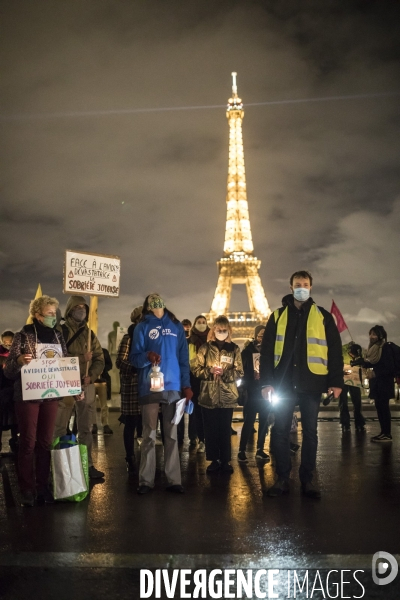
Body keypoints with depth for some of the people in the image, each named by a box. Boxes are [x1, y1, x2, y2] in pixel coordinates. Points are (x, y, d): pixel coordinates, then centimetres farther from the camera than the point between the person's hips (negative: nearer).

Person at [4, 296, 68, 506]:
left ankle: (43, 486, 16)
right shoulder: (24, 335, -6)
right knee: (28, 442, 0)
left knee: (46, 442, 7)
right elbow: (8, 370, -8)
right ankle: (27, 490, 9)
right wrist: (19, 360, -28)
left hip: (50, 395, 4)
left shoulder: (58, 336, 7)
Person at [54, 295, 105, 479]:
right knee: (59, 428, -1)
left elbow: (100, 360, 10)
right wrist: (81, 358, -19)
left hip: (86, 386, 5)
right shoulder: (61, 331, -2)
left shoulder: (90, 334, 13)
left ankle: (87, 465, 19)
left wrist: (91, 376, -8)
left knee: (85, 428, 11)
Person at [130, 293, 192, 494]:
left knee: (171, 435, 6)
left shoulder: (176, 326, 10)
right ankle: (146, 480, 6)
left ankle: (174, 480, 10)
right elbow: (134, 357, 0)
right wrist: (147, 356, -22)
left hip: (173, 386, 2)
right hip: (150, 387, -2)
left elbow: (183, 358, 9)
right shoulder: (142, 326, 3)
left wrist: (186, 385, 0)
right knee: (149, 435, 0)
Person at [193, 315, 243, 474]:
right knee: (210, 430, 5)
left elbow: (239, 372, 1)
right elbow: (196, 369, 1)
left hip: (227, 396, 0)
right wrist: (209, 371, -16)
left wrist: (224, 373, -15)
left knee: (225, 430, 7)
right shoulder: (205, 348, 4)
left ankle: (225, 460, 17)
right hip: (209, 396, 0)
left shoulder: (234, 349, 5)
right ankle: (214, 460, 16)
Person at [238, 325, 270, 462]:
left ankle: (260, 450, 15)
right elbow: (243, 371, -3)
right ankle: (242, 451, 0)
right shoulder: (248, 351, 1)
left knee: (264, 421, 7)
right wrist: (245, 389, -12)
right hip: (253, 391, -3)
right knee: (249, 421, -4)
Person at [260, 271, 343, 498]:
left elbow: (335, 350, 3)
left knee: (310, 432, 6)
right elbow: (267, 350, 6)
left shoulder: (323, 316, 6)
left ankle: (307, 479, 15)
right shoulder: (278, 316, 9)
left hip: (311, 384, -1)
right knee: (281, 432, 3)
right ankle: (283, 479, 12)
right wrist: (267, 381, -3)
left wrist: (336, 381, -5)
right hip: (283, 384, 1)